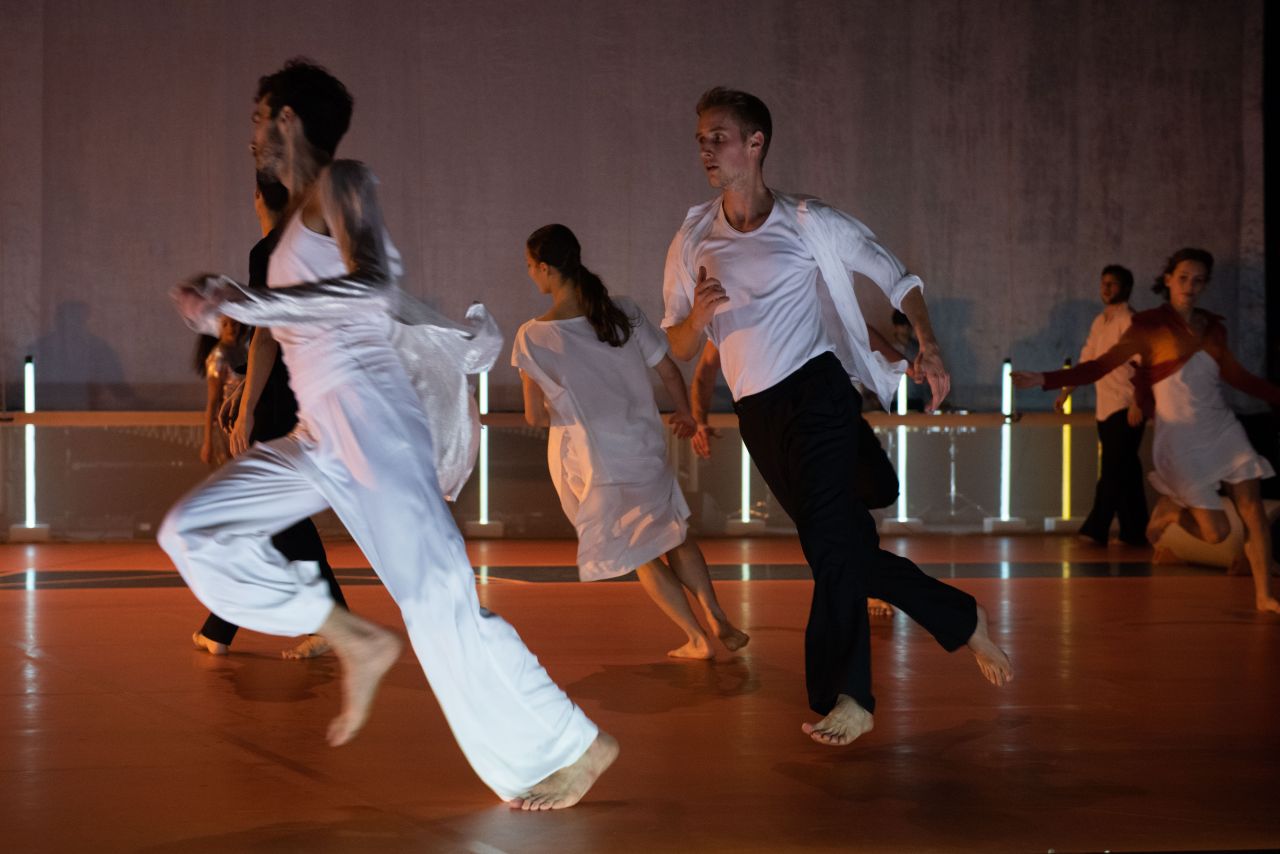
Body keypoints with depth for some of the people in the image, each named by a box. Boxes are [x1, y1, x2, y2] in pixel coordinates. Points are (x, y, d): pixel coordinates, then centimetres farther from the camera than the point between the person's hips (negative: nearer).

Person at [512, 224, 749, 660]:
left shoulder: (532, 337, -17)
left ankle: (697, 638, 16)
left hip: (590, 462, -3)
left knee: (641, 554, 17)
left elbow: (535, 416, -12)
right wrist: (685, 415, 19)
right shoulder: (624, 313, -8)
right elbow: (670, 371, 0)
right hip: (644, 446, 3)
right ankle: (716, 617, 12)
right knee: (674, 534, 24)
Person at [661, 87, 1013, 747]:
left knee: (829, 538, -20)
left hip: (815, 389, -5)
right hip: (755, 415, 5)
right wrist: (698, 316, -12)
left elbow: (895, 276, 6)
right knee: (849, 548, 7)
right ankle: (963, 622, 24)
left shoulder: (809, 223, 0)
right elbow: (679, 348, 11)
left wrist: (928, 346, -9)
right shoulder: (693, 241, 10)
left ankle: (846, 697, -21)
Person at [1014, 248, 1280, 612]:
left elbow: (1236, 375, 20)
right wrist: (1045, 380, -22)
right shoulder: (1150, 326, -6)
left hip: (1223, 429, 5)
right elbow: (1100, 366, -11)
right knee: (1216, 531, -7)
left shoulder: (1212, 328, 7)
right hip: (1181, 437, -5)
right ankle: (1170, 511, 24)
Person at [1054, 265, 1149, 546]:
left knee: (1113, 471, -7)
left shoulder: (1129, 320, -9)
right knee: (1125, 472, 9)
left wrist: (1138, 404, -22)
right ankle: (1134, 532, 12)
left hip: (1125, 408, -8)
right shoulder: (1100, 322, 16)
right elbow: (1086, 361, 24)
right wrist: (1065, 392, 20)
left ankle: (1095, 530, -7)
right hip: (1105, 408, 8)